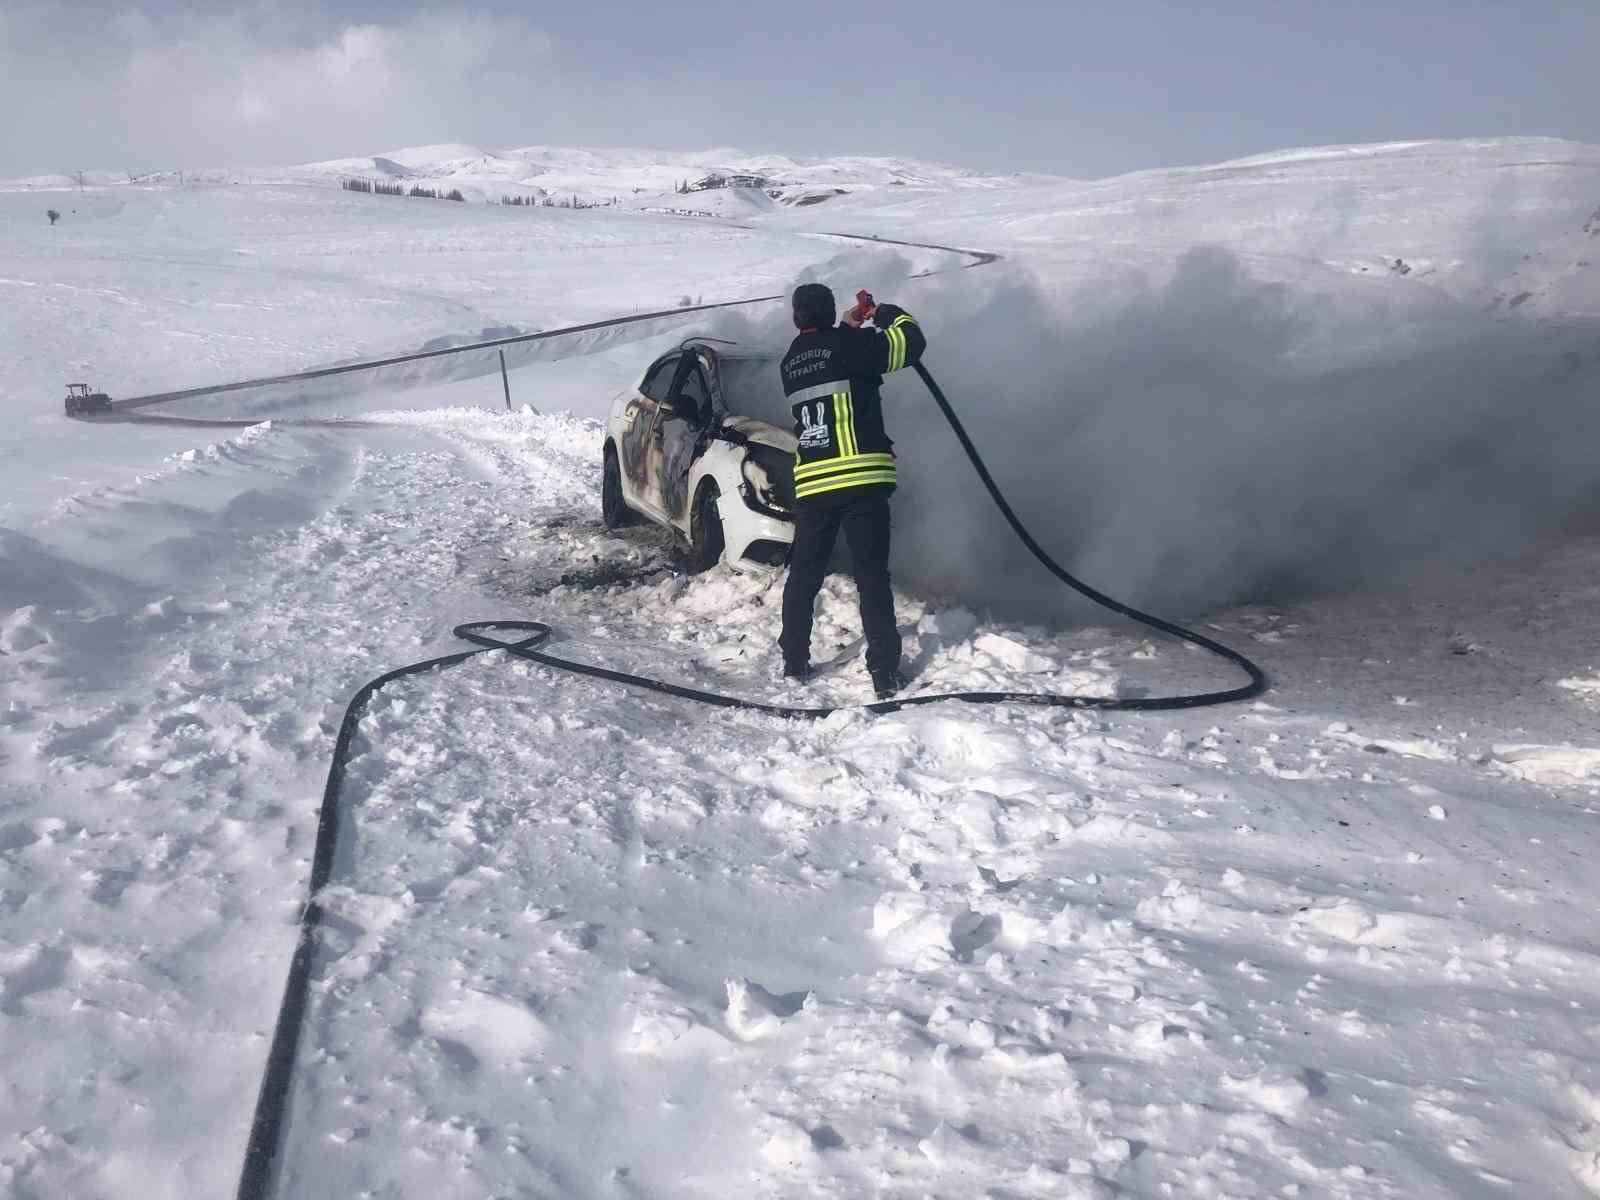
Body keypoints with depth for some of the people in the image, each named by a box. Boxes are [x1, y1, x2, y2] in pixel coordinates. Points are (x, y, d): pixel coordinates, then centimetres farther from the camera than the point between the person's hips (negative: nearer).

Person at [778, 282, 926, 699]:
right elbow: (911, 342, 3)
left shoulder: (790, 363, 14)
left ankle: (794, 662, 23)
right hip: (862, 481, -4)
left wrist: (848, 328, 31)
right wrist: (884, 312, 18)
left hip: (811, 485, 5)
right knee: (872, 578, 0)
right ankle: (885, 672, -1)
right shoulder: (849, 345, -3)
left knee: (803, 576, 17)